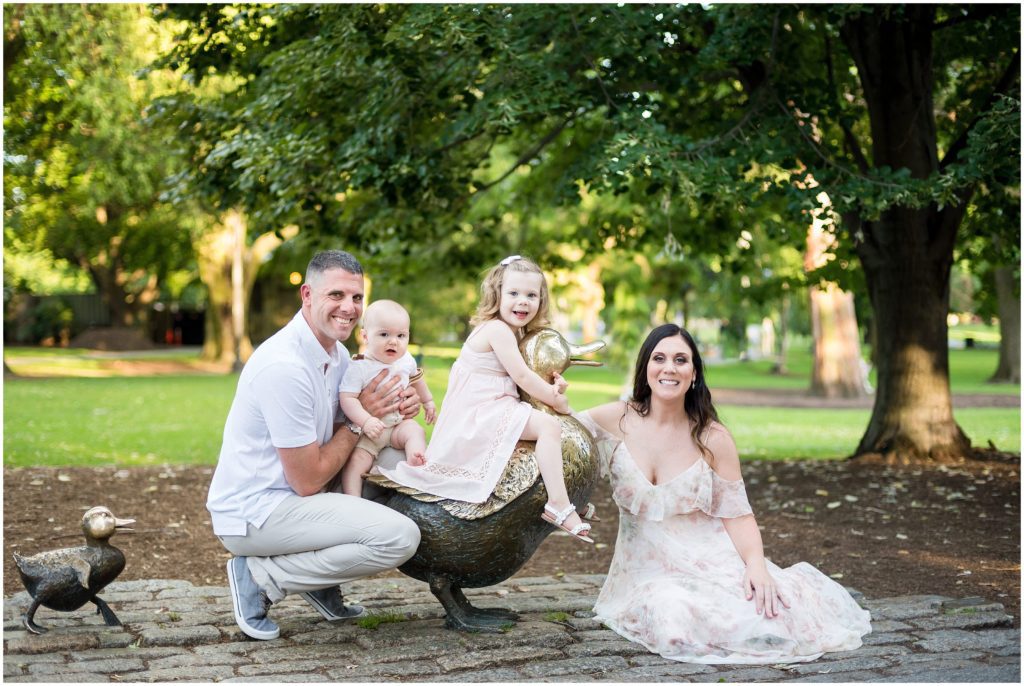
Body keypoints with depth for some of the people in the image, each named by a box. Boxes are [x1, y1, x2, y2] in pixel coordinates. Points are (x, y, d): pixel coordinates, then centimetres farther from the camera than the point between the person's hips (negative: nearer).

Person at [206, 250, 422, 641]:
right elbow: (308, 481, -20)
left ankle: (323, 586, 12)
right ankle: (260, 576, -7)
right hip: (253, 515, -10)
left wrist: (395, 409, -5)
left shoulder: (337, 355, 6)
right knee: (400, 537, -19)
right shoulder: (285, 366, -23)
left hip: (284, 497, 10)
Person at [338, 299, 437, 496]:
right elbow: (347, 398, -24)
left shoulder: (406, 360, 0)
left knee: (415, 431, -23)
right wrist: (366, 421, -37)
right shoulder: (359, 367, -18)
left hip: (398, 423, 4)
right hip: (367, 430, -4)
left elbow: (416, 378, 24)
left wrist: (427, 401, 36)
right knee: (356, 460, -20)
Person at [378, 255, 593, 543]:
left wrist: (551, 387, 1)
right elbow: (522, 377, -17)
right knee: (549, 425, -24)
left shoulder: (513, 332, 17)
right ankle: (559, 504, -30)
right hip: (482, 413, -11)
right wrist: (557, 400, -7)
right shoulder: (498, 329, -15)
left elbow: (518, 378, 21)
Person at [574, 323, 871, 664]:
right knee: (678, 624, -34)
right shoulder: (616, 421, -2)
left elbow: (737, 513, -2)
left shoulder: (712, 439, -2)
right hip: (647, 569, -1)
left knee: (766, 619, -26)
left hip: (712, 560, 1)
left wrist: (756, 563, -19)